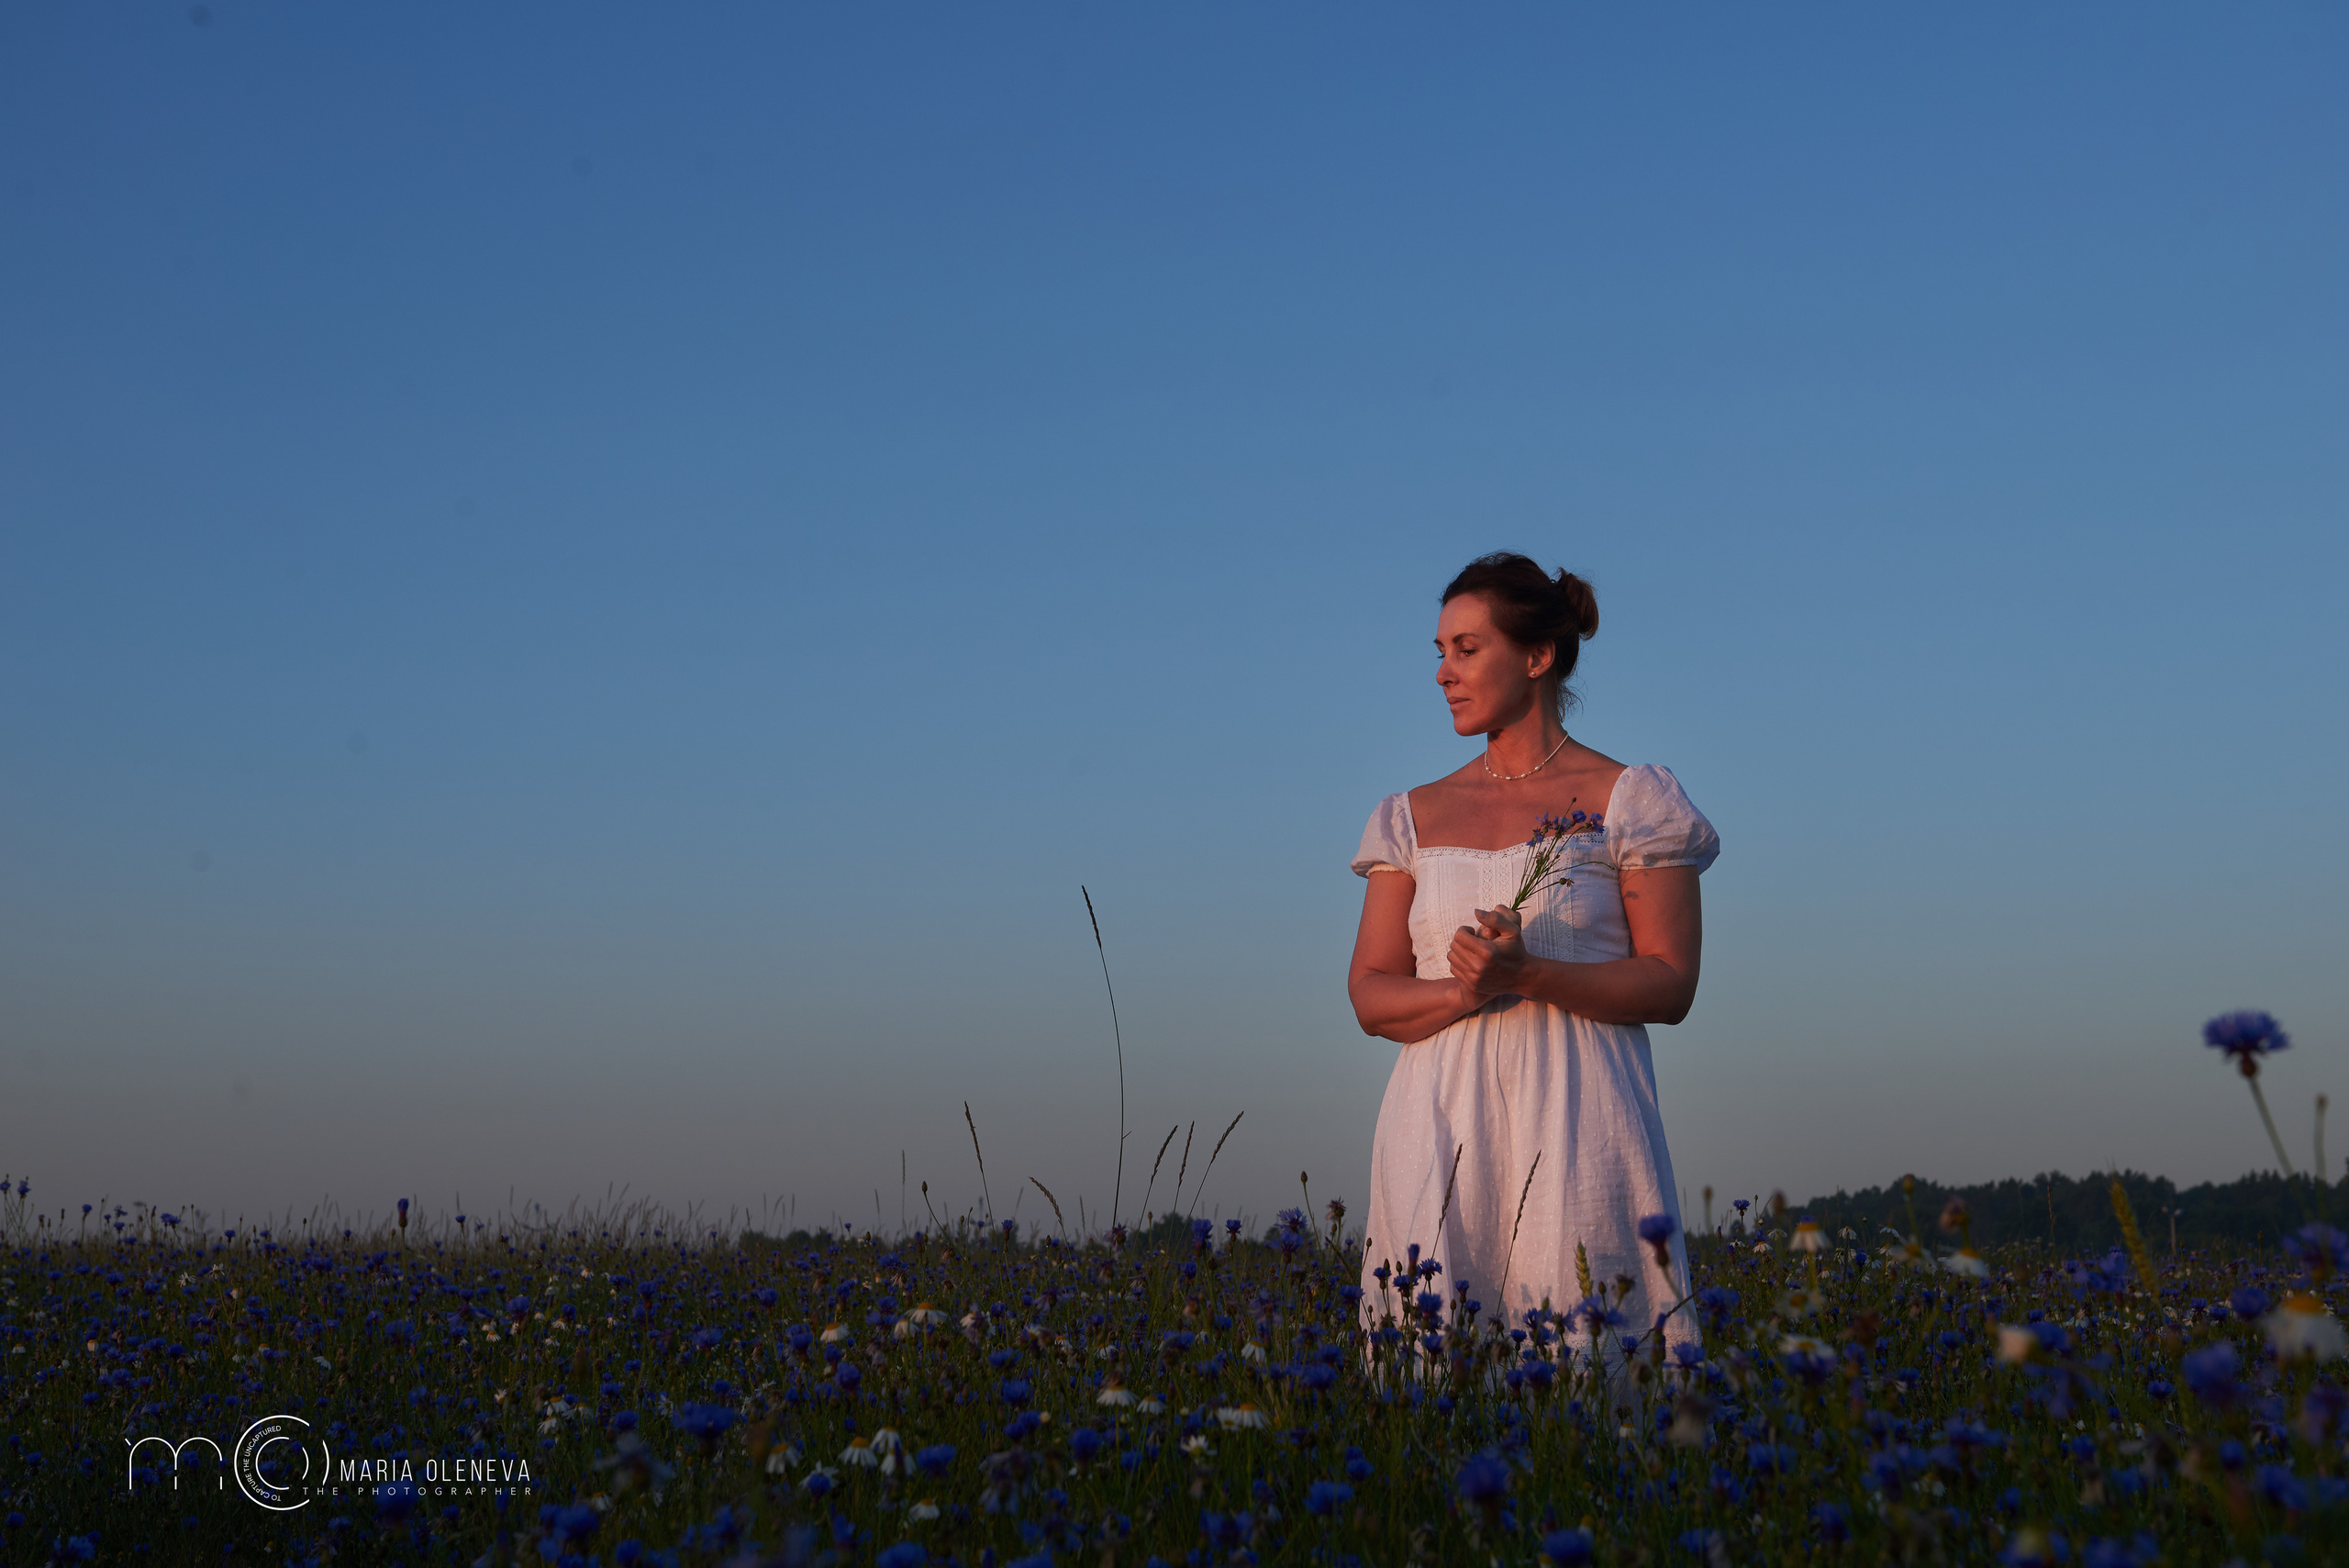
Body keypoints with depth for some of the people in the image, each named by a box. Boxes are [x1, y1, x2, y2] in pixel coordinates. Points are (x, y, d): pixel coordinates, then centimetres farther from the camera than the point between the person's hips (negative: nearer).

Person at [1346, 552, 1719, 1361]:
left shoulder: (1629, 801, 3)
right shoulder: (1416, 817, 14)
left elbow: (1670, 985, -3)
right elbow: (1371, 996, 9)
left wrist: (1529, 974, -17)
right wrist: (1463, 992, -12)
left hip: (1576, 1123, -3)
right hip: (1444, 1122, 3)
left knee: (1577, 1335, -9)